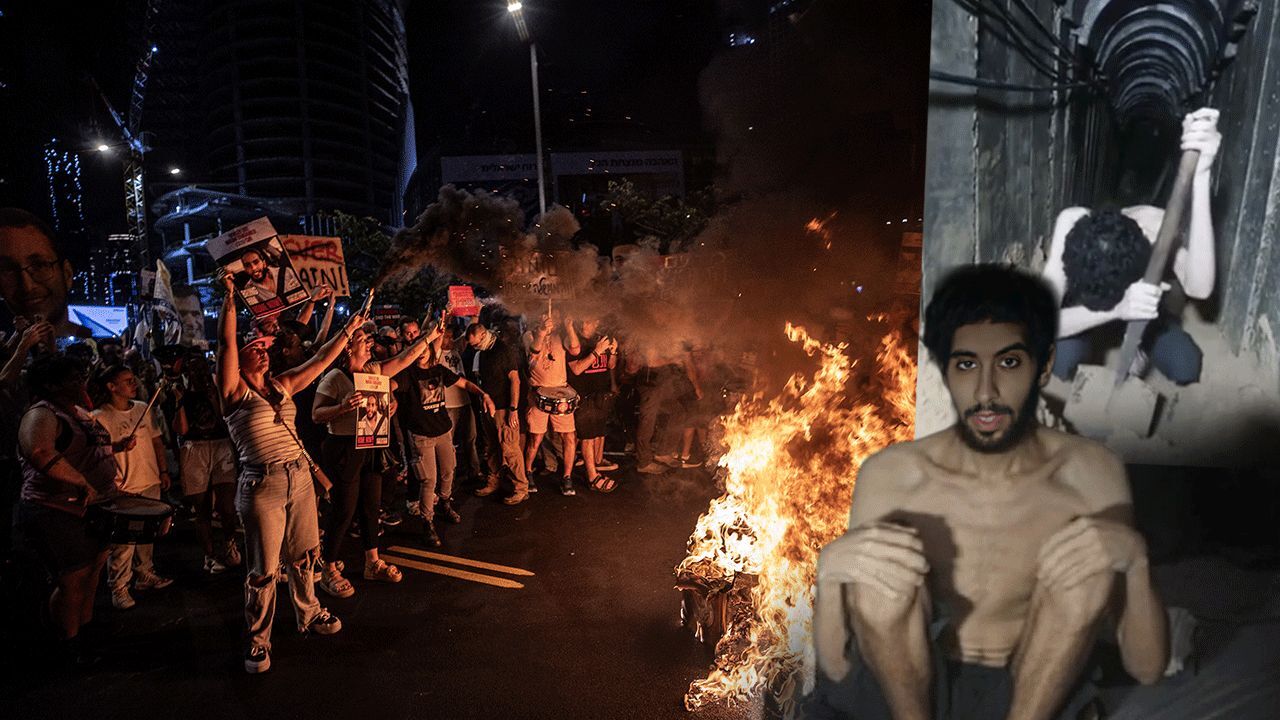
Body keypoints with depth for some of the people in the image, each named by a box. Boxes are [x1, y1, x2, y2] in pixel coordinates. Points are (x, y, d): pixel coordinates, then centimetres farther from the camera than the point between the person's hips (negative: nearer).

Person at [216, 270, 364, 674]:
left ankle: (308, 614, 38)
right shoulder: (234, 391, -6)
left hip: (299, 476, 6)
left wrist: (349, 330, 14)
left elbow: (321, 360, 13)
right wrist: (230, 297, -19)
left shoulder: (281, 385, 9)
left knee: (304, 554, 18)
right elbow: (226, 342, -18)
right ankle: (257, 640, 19)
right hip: (262, 485, -6)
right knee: (264, 569, 2)